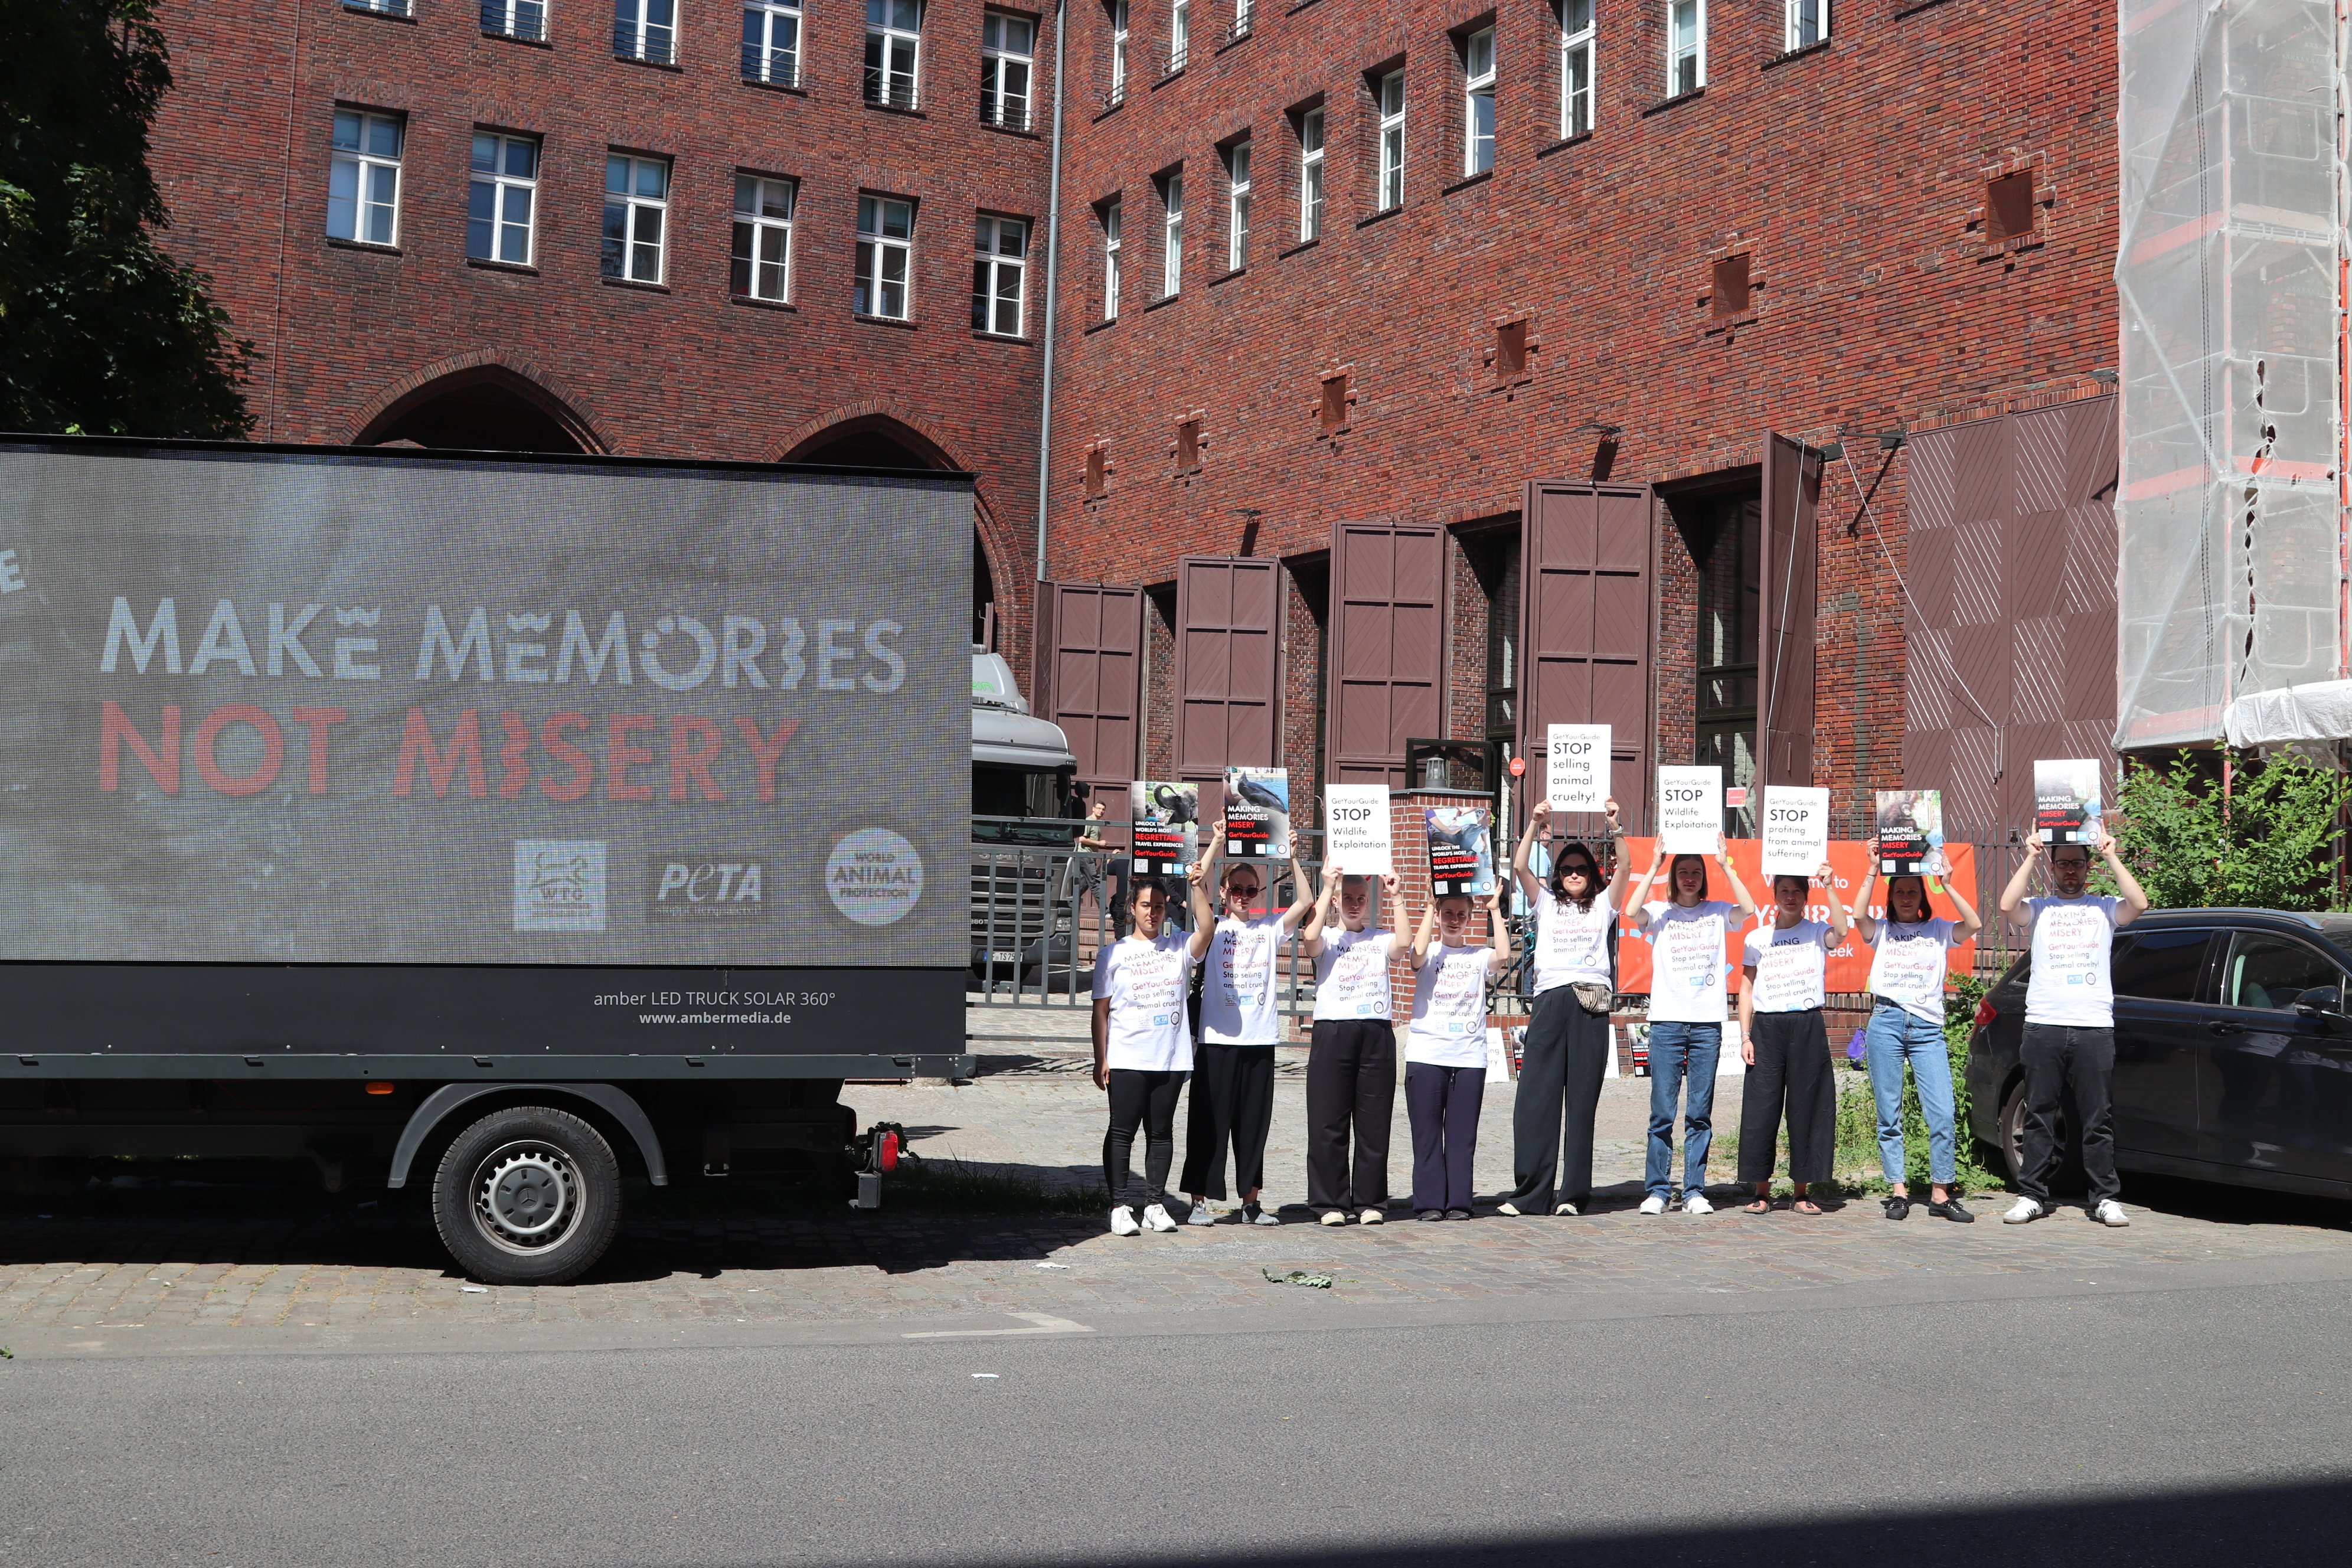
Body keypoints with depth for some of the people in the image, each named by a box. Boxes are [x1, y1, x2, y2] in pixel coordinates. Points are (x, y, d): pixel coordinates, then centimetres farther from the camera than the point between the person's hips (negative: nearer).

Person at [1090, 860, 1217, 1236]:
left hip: (1170, 1060, 2)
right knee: (1122, 1132, -2)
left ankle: (1155, 1204, 14)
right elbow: (1101, 1011, 3)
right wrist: (1100, 1060, -3)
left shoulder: (1179, 948, 9)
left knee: (1161, 1132, 7)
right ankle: (1120, 1206, 3)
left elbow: (1206, 929, -12)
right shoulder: (1114, 954, 4)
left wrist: (1198, 888, -21)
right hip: (1126, 1060, -2)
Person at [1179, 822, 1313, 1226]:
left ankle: (1250, 1203, 17)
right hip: (1218, 1039, -3)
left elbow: (1305, 902, 0)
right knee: (1209, 1123, -1)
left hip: (1260, 1041, 3)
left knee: (1254, 1124, 8)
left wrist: (1291, 856, -6)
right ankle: (1200, 1201, 7)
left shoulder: (1270, 929, 10)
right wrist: (1216, 844, -15)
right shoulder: (1213, 927, 2)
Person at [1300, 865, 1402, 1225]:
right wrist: (1327, 887, -11)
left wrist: (1394, 897, -9)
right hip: (1333, 1031, -1)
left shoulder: (1381, 938, 14)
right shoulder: (1327, 938, 10)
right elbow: (1310, 939, -14)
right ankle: (1331, 1202, 6)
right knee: (1328, 1122, -2)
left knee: (1374, 1121, 2)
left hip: (1377, 1032, 1)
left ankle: (1370, 1201, 11)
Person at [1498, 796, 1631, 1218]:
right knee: (1536, 1097, -6)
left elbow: (1624, 868, 4)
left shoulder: (1602, 905, 19)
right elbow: (1520, 868, 5)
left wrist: (1612, 827, -8)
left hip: (1592, 1003, 0)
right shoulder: (1546, 903, 20)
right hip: (1550, 998, 0)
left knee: (1582, 1101, 0)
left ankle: (1574, 1194, 3)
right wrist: (1535, 825, -5)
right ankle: (1530, 1194, -4)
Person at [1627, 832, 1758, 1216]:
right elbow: (1632, 911, -13)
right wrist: (1653, 867, -10)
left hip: (1708, 1022, 1)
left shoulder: (1717, 912, 11)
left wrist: (1726, 865, -9)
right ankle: (1657, 1190, 3)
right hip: (1666, 1021, -1)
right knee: (1662, 1111, -3)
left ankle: (1695, 1191, 8)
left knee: (1700, 1113, 3)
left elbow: (1749, 909, -9)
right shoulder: (1660, 913, 7)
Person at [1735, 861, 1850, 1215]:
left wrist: (1829, 887, -22)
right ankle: (1761, 1191, 4)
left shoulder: (1817, 933, 6)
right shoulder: (1757, 938, 11)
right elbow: (1746, 989, 11)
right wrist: (1745, 1036, 2)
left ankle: (1802, 1191, 9)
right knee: (1761, 1107, -4)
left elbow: (1841, 933, -18)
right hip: (1766, 1026, 1)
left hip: (1808, 1026, -1)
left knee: (1807, 1107, 0)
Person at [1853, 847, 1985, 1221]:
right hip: (1886, 1023, 0)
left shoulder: (1938, 930, 15)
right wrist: (1873, 870, -7)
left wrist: (1946, 882, -6)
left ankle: (1941, 1194, -3)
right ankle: (1898, 1191, 7)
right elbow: (1858, 914, -8)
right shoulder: (1881, 931, 13)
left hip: (1928, 1028, 0)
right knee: (1889, 1115, 0)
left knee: (1942, 1114, -9)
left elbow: (1975, 925, -3)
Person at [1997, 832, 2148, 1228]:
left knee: (2098, 1119, 1)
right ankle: (2033, 1195, 8)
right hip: (2043, 1027, 0)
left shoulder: (2105, 908, 12)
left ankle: (2105, 1198, 6)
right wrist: (2031, 858, -5)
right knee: (2039, 1116, 3)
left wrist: (2111, 856, -5)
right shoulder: (2038, 909, 12)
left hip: (2094, 1028, 0)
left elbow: (2138, 904, -8)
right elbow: (2007, 906, -10)